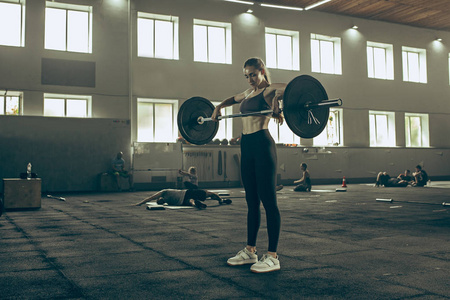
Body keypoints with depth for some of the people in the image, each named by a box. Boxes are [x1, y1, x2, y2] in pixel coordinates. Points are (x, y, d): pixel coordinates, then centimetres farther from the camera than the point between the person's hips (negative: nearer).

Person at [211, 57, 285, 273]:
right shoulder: (248, 93, 20)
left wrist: (276, 105, -33)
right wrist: (219, 107, 27)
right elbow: (232, 99, 41)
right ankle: (250, 251, 20)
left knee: (268, 200, -6)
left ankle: (272, 257, -1)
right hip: (246, 146, 8)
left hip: (263, 144, -8)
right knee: (252, 201, 11)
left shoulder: (270, 90, -3)